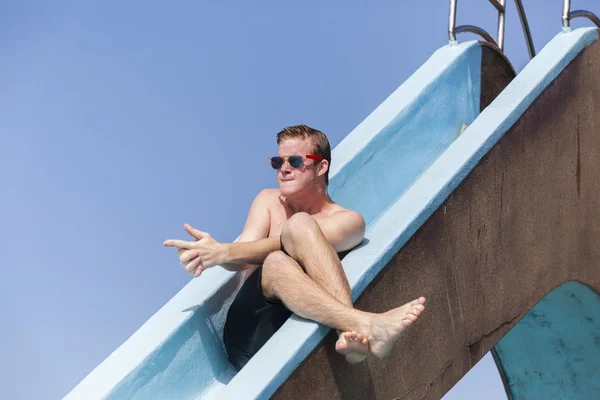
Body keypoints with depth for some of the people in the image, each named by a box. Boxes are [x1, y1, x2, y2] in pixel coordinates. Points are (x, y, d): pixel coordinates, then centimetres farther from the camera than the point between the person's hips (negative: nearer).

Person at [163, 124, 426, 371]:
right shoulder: (269, 201, 21)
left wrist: (223, 252, -26)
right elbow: (240, 260, 4)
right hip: (249, 332, 2)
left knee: (299, 224, -25)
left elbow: (293, 241, -13)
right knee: (277, 263, -32)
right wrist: (215, 254, -21)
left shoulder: (347, 220, 8)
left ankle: (349, 336, -41)